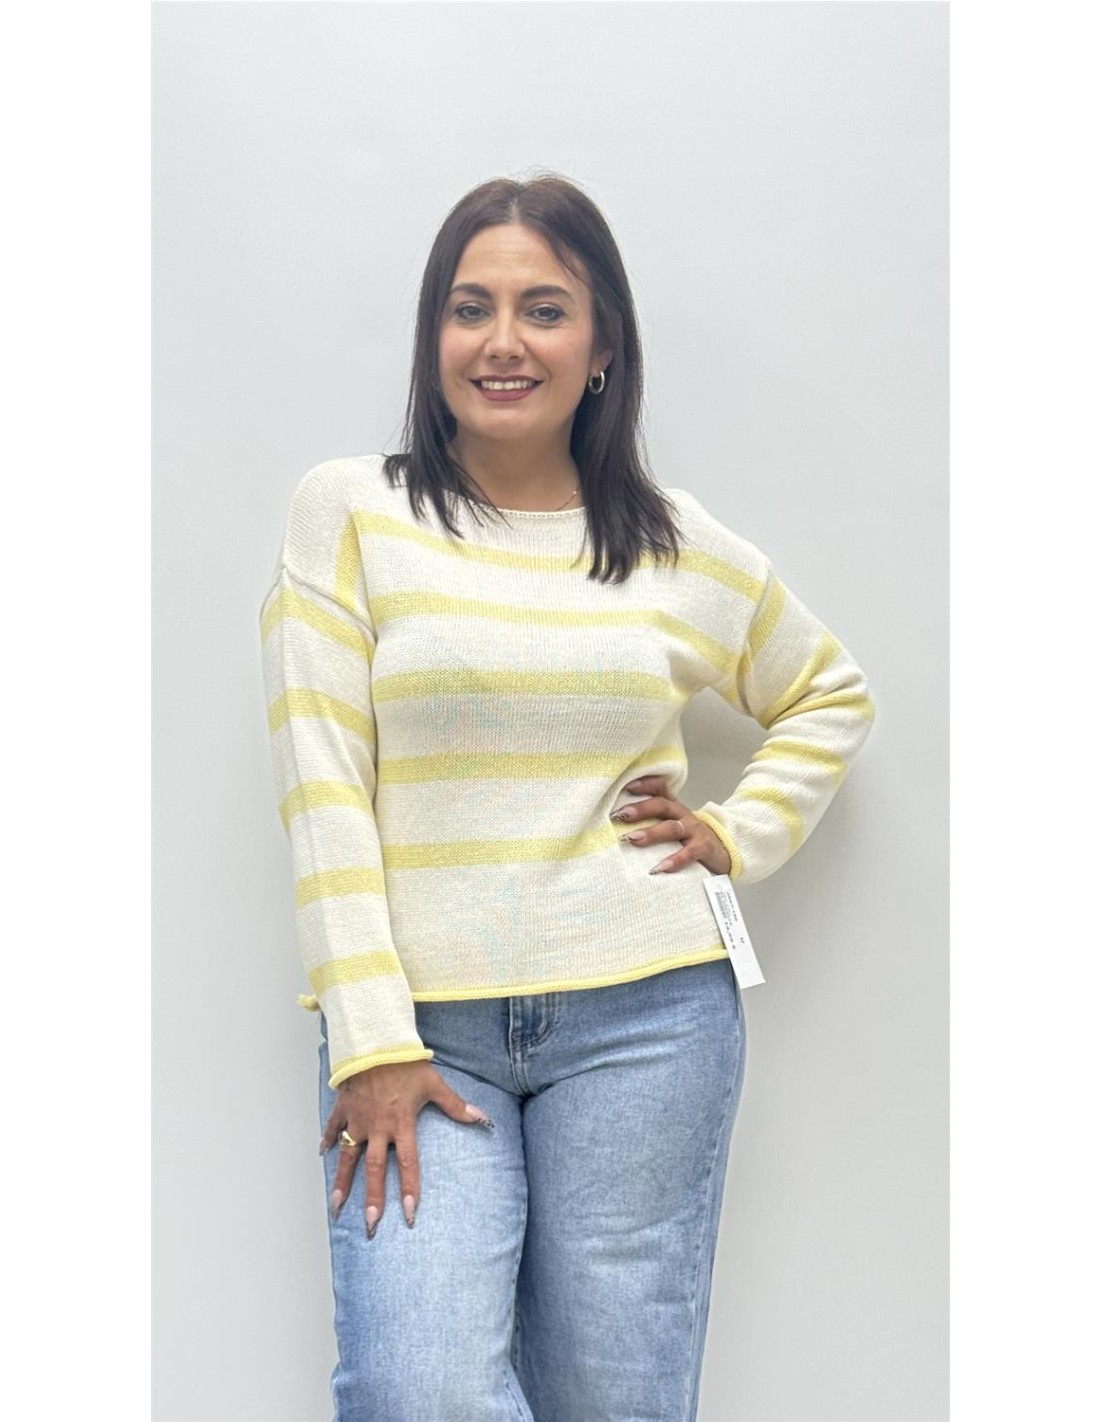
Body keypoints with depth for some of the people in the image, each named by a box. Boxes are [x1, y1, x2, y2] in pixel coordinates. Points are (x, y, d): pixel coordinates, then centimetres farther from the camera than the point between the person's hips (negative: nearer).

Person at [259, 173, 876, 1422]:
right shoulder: (348, 512, 1)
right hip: (419, 1023, -1)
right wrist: (371, 1045, -10)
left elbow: (830, 696, 24)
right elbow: (320, 788, -5)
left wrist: (739, 835, 7)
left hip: (644, 1015, 2)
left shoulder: (683, 548, 7)